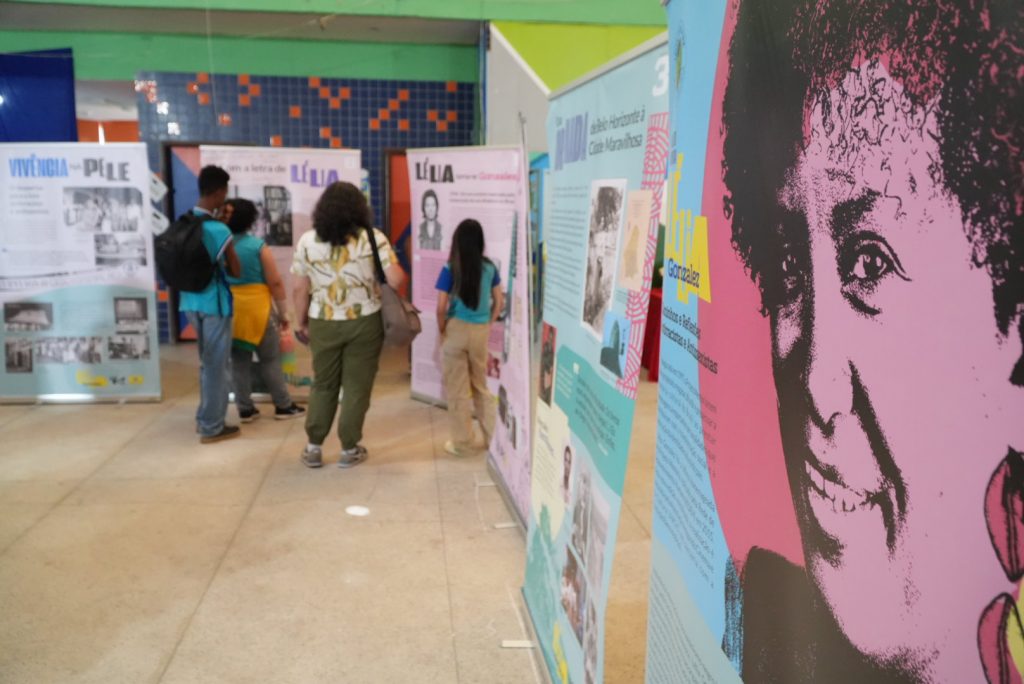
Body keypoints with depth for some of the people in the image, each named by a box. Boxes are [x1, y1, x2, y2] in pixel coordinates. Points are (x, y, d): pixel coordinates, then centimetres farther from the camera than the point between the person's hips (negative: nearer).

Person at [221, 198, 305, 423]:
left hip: (229, 310, 3)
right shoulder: (258, 246, -11)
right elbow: (275, 283, -10)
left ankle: (245, 409, 15)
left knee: (239, 360, 10)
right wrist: (283, 312, 0)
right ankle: (283, 406, 14)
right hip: (257, 309, -3)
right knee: (270, 359, 7)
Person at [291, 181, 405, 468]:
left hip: (323, 323, 2)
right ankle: (349, 449, 17)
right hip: (364, 322, -2)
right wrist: (398, 271, 10)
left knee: (323, 384, 17)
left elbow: (300, 289, 1)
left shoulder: (307, 241, -2)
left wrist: (301, 321, 14)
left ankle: (314, 447, 22)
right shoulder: (374, 238, -8)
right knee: (357, 386, 9)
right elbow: (396, 280, -12)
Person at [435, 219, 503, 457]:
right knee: (481, 385, 20)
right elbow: (499, 302, 6)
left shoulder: (450, 269, -10)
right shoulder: (490, 267, 1)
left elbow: (441, 308, -11)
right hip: (481, 332, 4)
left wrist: (442, 330, 4)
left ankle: (462, 443, 17)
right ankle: (494, 437, 25)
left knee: (457, 389, 8)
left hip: (457, 330, -4)